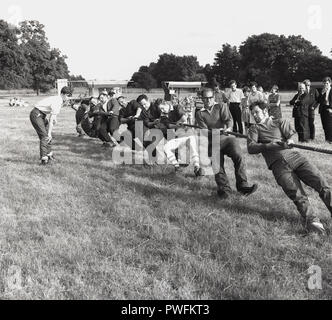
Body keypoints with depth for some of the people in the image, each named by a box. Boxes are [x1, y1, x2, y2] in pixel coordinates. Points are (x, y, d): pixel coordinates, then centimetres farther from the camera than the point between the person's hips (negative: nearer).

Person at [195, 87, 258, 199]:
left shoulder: (222, 107, 13)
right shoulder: (200, 114, 14)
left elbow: (228, 119, -5)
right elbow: (203, 130, 1)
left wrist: (228, 128, -29)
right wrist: (213, 132, -21)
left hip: (226, 138, -1)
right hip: (212, 142, 1)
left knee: (238, 156, -25)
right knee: (217, 163, -20)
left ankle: (242, 185, -23)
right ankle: (224, 188, -11)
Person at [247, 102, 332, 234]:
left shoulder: (281, 122, 24)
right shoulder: (254, 129, 20)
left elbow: (292, 134, 8)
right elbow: (251, 148, 3)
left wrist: (289, 141, -16)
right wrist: (269, 145, -13)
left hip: (294, 156, 2)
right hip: (278, 163, -2)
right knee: (297, 194, -21)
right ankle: (312, 221, -28)